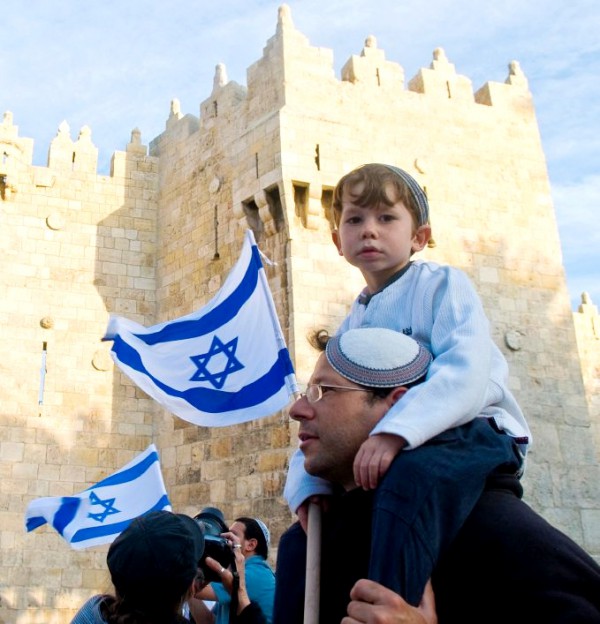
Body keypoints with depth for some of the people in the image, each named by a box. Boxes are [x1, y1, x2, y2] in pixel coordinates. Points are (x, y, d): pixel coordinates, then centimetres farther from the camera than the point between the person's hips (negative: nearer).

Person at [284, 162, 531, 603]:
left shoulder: (442, 285, -6)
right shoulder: (352, 325, 14)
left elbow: (466, 374, -23)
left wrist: (393, 433, -36)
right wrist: (308, 485, -4)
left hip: (474, 432, -7)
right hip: (387, 454, 8)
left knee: (408, 478, -41)